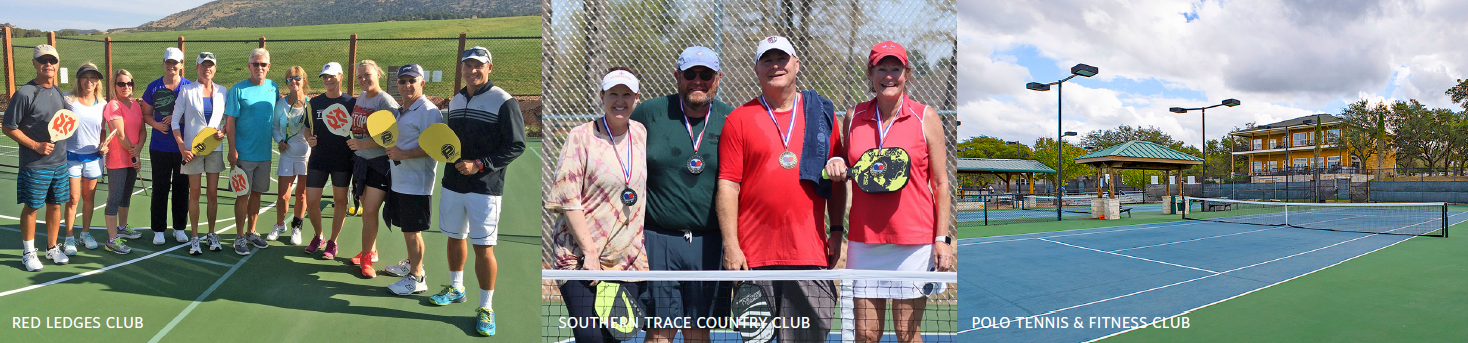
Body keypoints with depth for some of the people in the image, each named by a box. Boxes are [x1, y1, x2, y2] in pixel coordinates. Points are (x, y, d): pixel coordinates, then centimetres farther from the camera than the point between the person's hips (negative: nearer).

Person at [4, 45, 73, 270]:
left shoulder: (59, 94, 9)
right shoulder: (25, 93, -11)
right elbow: (9, 128, -11)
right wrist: (35, 145, -17)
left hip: (60, 162, 6)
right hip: (34, 165, -6)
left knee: (55, 205, 12)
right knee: (31, 207, 3)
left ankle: (52, 248, 26)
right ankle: (28, 253, 16)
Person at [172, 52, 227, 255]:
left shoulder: (221, 91, 6)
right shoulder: (186, 90, -1)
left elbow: (228, 118, 14)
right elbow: (175, 120, 0)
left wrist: (223, 132, -8)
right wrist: (181, 146, -9)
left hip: (214, 148, 2)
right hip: (192, 149, -2)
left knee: (212, 193, 5)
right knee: (194, 193, 2)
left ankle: (211, 234, 17)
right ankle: (194, 237, 10)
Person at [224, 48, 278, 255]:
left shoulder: (274, 88, 6)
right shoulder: (238, 89, -7)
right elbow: (230, 121, -8)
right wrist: (232, 149, -12)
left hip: (265, 153, 4)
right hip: (243, 153, -4)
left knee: (257, 193, 12)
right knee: (243, 195, -1)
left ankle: (251, 232, 24)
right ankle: (240, 237, 7)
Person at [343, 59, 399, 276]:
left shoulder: (386, 101, -14)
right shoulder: (359, 99, 10)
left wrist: (363, 144, -27)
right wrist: (352, 142, 9)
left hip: (379, 162, -7)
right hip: (361, 161, 7)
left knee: (370, 211, -7)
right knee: (366, 210, 12)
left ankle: (366, 258, 2)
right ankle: (371, 250, 26)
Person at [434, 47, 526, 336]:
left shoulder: (503, 101, -12)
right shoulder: (455, 101, 11)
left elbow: (516, 146, -14)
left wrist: (479, 165, -20)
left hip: (485, 187, -7)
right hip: (452, 183, 7)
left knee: (483, 247, -4)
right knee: (455, 237, 18)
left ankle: (486, 307, 8)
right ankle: (455, 289, 39)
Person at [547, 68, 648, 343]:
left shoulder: (642, 134, 9)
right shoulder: (581, 137, -4)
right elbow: (567, 199, -9)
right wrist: (589, 252, -14)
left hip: (627, 261, 4)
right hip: (578, 256, -4)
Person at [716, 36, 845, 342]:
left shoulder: (822, 114, 10)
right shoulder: (739, 119, 4)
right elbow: (728, 185, 0)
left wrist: (837, 230, 7)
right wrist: (730, 245, -6)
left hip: (810, 253, 1)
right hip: (754, 256, -1)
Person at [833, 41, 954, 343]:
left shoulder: (926, 118, 0)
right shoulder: (854, 117, 7)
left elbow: (941, 183, 0)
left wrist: (942, 239, -7)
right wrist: (838, 166, -3)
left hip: (913, 240, -3)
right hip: (864, 238, 3)